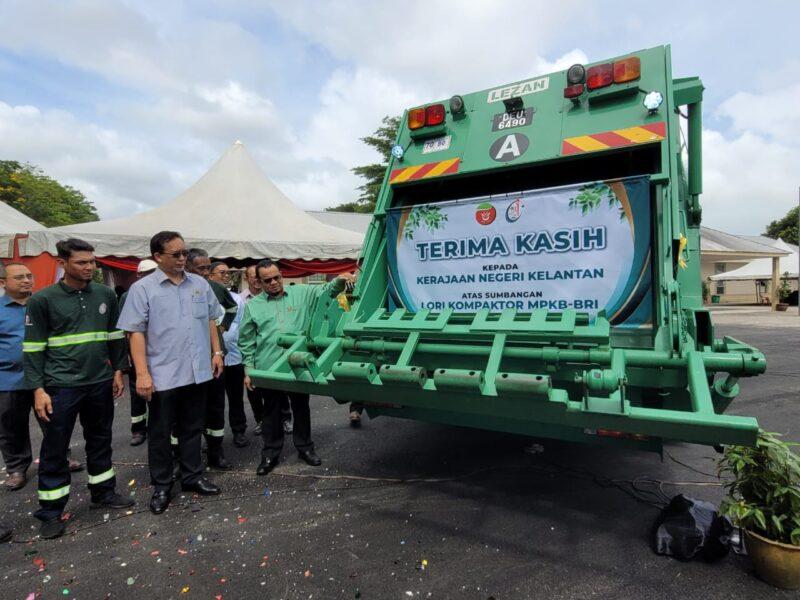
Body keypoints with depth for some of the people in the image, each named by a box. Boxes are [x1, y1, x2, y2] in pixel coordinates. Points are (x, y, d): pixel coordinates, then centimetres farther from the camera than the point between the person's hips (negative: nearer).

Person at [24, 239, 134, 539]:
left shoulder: (106, 294, 4)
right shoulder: (42, 300, -6)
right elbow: (33, 348, -5)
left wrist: (118, 371, 10)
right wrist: (38, 389, -9)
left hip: (100, 383, 4)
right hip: (61, 387, -3)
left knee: (100, 440, 16)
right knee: (55, 449, 7)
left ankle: (103, 492, 32)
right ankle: (51, 512, 22)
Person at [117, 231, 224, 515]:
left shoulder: (200, 284, 6)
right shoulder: (142, 288, -6)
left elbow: (211, 320, 15)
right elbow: (135, 332, -9)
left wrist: (217, 352, 9)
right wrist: (142, 373, -15)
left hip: (198, 372, 4)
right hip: (163, 375, -3)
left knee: (192, 428, 16)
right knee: (160, 433, 10)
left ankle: (192, 476, 31)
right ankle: (161, 486, 26)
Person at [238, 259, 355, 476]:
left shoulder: (301, 293, 5)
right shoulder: (252, 306, 5)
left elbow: (325, 291, 0)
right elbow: (247, 342, 7)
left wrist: (339, 280, -22)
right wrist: (248, 370, 3)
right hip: (269, 368, 0)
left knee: (301, 408, 14)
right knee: (272, 412, 12)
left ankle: (305, 447, 30)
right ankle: (271, 454, 27)